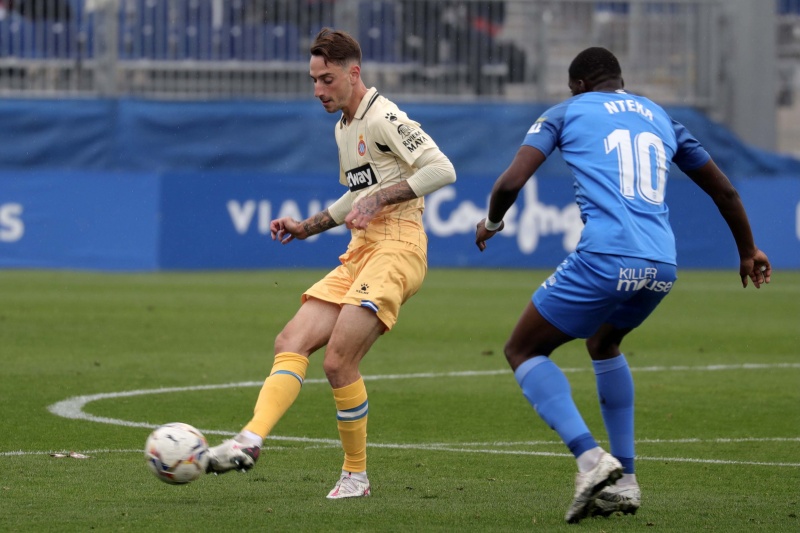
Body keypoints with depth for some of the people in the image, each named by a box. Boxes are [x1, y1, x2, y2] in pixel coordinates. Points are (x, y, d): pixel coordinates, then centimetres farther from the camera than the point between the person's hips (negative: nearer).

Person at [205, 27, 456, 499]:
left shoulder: (383, 117, -7)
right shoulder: (344, 128, 22)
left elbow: (442, 169, -17)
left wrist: (380, 197, -21)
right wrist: (307, 228, 27)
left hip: (397, 246, -10)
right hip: (360, 251, 10)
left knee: (338, 361, -18)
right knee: (291, 343, -7)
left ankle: (356, 474, -4)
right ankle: (249, 442, -18)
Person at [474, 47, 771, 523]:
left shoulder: (567, 113, 12)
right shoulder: (660, 118, 26)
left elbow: (511, 183, 0)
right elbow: (725, 191, 32)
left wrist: (491, 223, 22)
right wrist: (748, 251, 48)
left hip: (605, 257, -6)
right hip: (663, 267, 6)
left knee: (523, 351, 11)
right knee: (603, 342, 34)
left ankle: (590, 458, -12)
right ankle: (624, 481, 23)